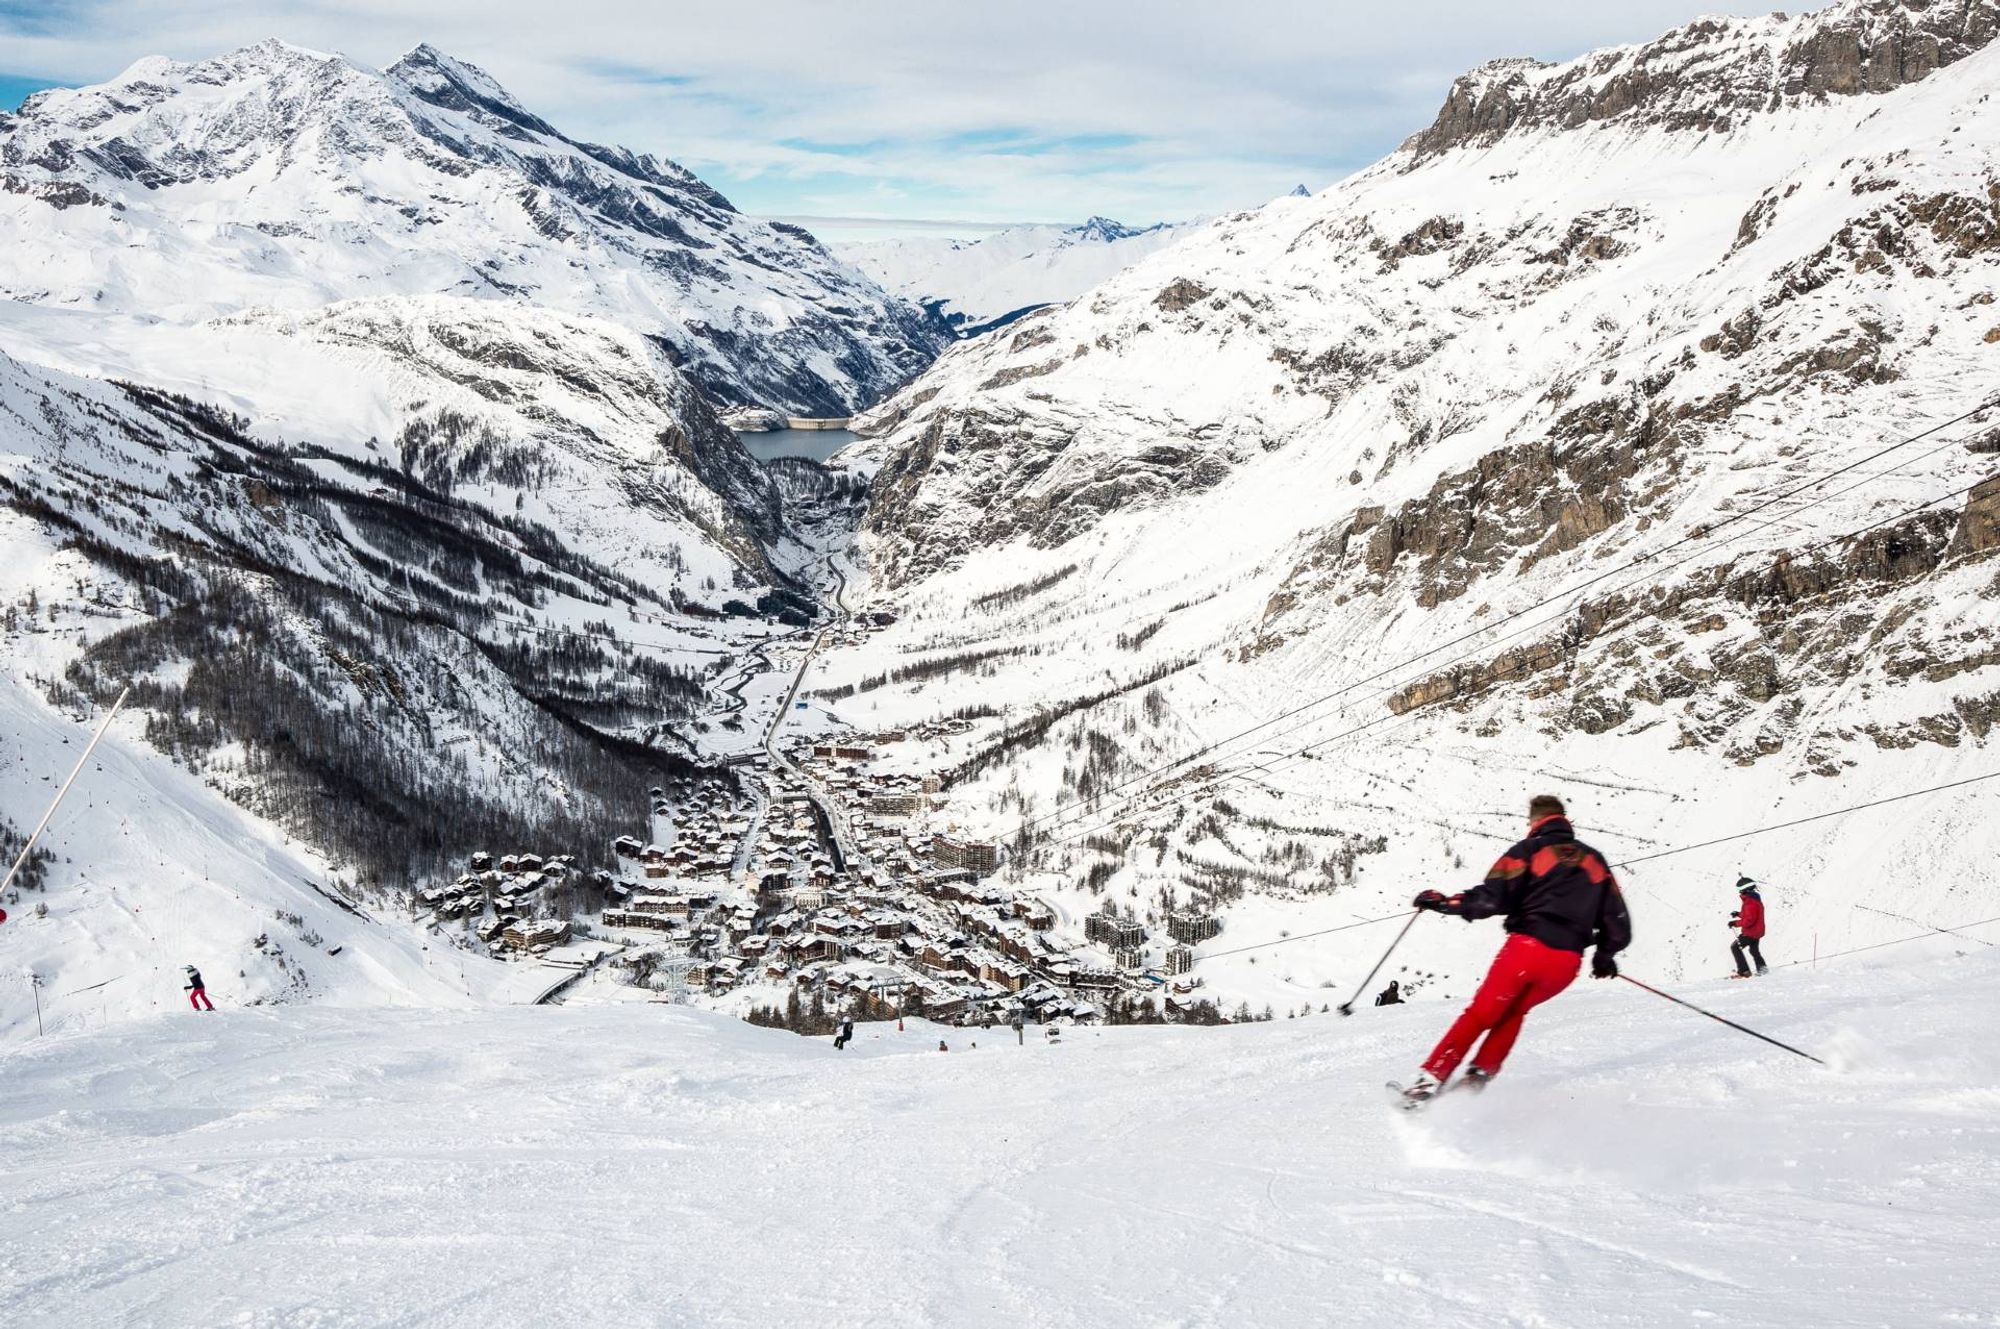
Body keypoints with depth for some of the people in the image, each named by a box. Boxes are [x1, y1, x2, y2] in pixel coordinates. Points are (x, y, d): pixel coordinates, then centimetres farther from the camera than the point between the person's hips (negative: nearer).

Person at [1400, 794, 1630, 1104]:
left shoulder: (1529, 850, 6)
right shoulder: (1595, 860, 19)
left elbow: (1491, 899, -8)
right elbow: (1618, 925, 17)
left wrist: (1444, 902, 2)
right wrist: (1605, 956, 35)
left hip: (1527, 948, -4)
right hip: (1566, 962, 4)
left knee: (1479, 1014, 7)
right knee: (1513, 1011, 26)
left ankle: (1432, 1079, -1)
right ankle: (1481, 1074, 13)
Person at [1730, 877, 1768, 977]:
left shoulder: (1750, 903, -26)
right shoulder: (1755, 899, 7)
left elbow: (1749, 920, -31)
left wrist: (1735, 923, -24)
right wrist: (1739, 914, 15)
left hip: (1750, 933, -10)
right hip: (1758, 931, 10)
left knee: (1735, 947, -3)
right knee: (1754, 950, 29)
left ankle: (1744, 971, -6)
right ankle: (1762, 968, 35)